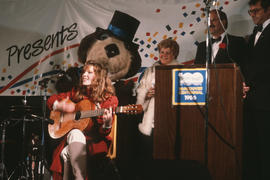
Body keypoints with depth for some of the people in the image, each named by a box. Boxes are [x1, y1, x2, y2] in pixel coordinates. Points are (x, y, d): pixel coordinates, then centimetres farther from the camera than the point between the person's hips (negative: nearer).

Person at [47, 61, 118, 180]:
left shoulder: (109, 99, 0)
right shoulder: (77, 93, 12)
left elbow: (104, 133, -7)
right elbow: (51, 99, 22)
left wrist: (107, 124, -30)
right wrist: (60, 106, 0)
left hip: (95, 141, -3)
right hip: (73, 137, 4)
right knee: (75, 133, -33)